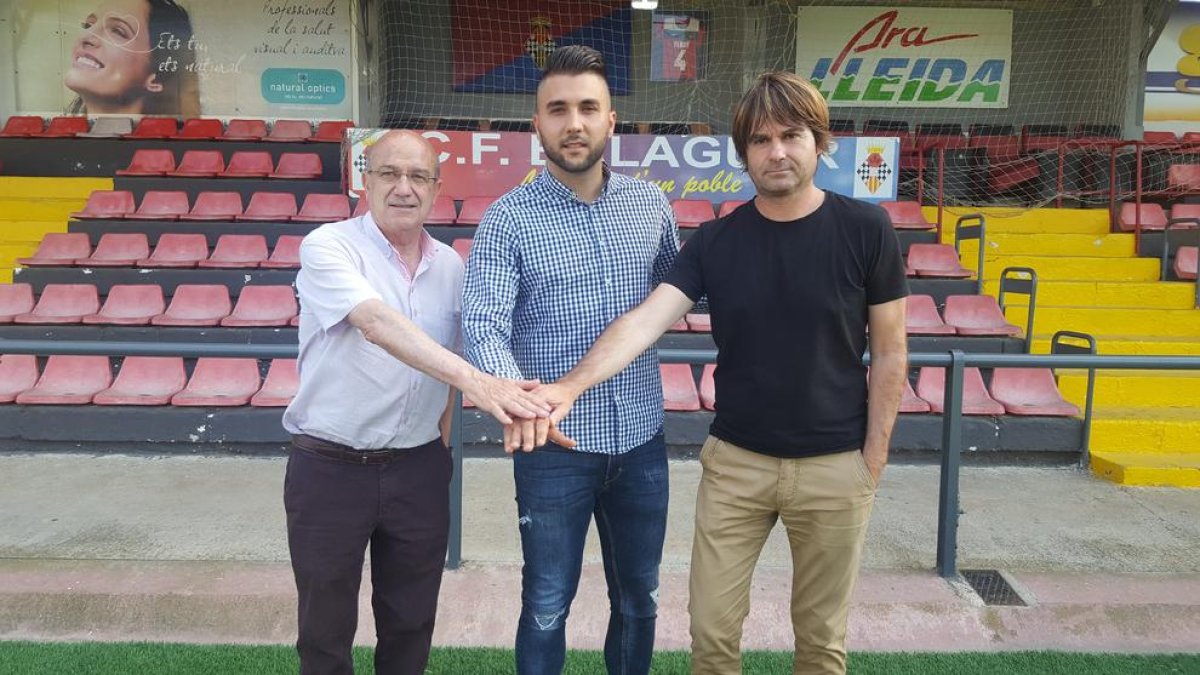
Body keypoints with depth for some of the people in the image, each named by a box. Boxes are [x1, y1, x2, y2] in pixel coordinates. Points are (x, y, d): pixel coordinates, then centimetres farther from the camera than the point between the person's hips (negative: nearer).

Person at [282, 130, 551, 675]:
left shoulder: (451, 266, 3)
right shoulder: (328, 247, -13)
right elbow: (377, 324, -32)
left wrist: (441, 435, 10)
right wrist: (474, 381, -44)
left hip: (419, 470, 4)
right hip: (330, 468, -3)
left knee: (411, 626, 17)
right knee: (325, 630, 13)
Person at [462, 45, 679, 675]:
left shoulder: (650, 204, 2)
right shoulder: (507, 219, -9)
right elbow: (484, 326, -22)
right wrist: (513, 391, -39)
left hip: (641, 440, 4)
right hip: (554, 447, -3)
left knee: (638, 598, 20)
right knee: (547, 606, 12)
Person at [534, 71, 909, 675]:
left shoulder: (865, 230, -8)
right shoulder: (714, 241, -3)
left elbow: (889, 353, -3)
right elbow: (644, 320, -16)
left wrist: (873, 457, -4)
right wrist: (572, 385, -31)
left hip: (834, 466, -1)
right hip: (734, 460, 1)